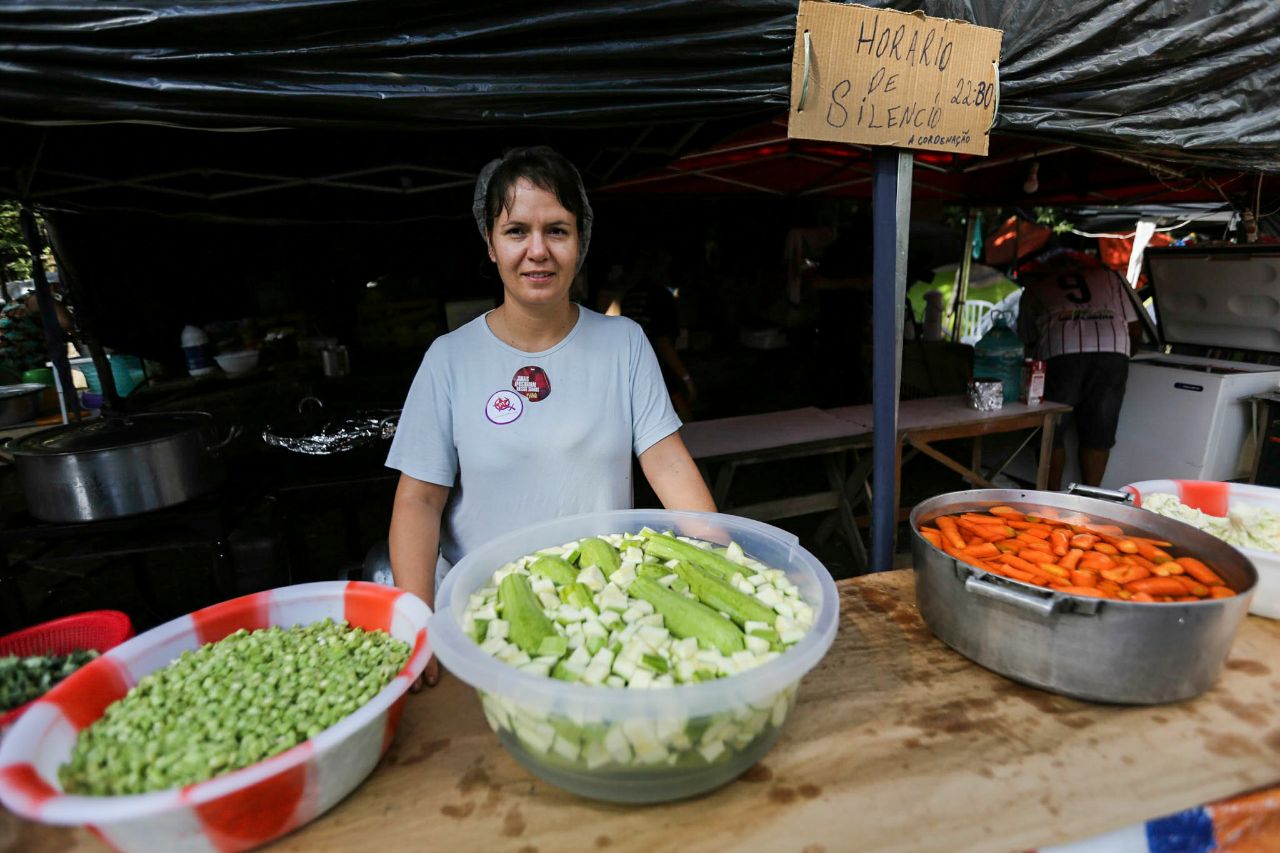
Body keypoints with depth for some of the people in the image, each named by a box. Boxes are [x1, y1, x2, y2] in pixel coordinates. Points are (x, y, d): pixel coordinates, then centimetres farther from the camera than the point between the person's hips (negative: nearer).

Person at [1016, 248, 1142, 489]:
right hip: (1113, 352, 2)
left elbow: (1027, 340, 21)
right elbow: (1135, 329, 24)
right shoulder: (1109, 276, 31)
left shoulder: (1034, 287, 28)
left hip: (1060, 353, -2)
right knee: (1098, 432, 10)